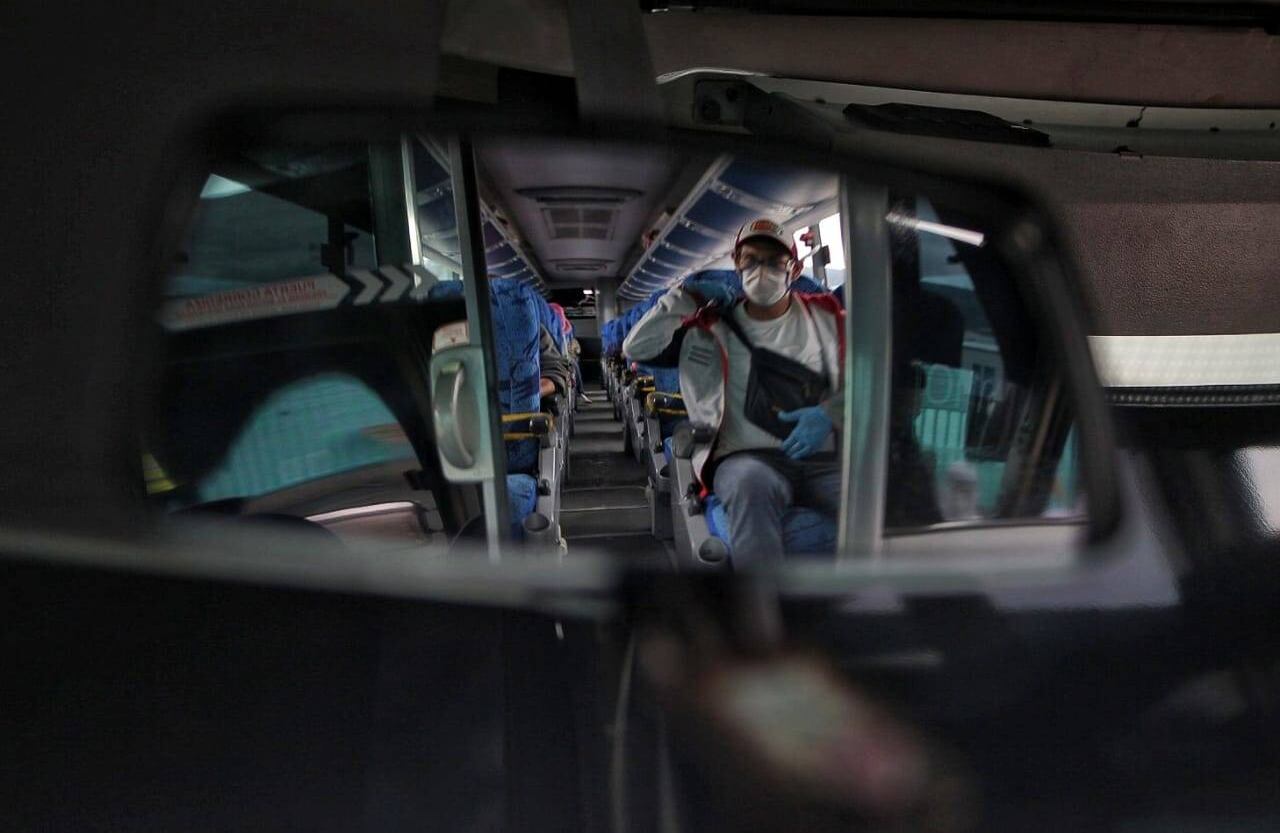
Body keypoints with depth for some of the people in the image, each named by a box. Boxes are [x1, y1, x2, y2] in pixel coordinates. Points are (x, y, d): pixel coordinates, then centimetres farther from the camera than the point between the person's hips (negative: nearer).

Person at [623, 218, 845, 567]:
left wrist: (829, 414, -9)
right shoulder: (715, 325, 16)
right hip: (745, 459, -1)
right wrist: (686, 296, 8)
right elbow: (638, 348, 10)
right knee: (753, 482, -41)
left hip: (825, 459, 1)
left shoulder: (827, 318, 18)